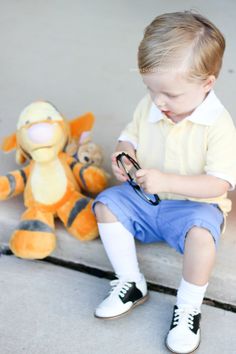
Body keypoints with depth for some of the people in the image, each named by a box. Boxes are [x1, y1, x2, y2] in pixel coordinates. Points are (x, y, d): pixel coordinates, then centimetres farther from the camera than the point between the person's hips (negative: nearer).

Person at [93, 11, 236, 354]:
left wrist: (166, 181, -36)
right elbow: (130, 136, 12)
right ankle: (132, 284, -2)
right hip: (144, 198, 6)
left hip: (194, 203, -6)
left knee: (201, 232, -34)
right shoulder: (149, 106, -6)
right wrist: (124, 153, -13)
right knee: (107, 203, -9)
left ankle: (189, 306, -12)